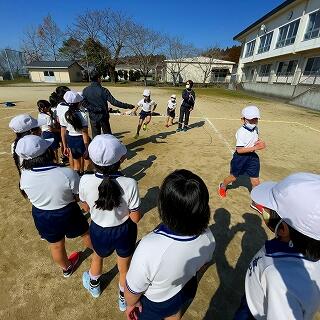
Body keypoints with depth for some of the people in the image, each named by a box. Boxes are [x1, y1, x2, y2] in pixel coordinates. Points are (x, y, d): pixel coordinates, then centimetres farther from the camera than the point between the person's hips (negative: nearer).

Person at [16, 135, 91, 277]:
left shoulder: (24, 176, -18)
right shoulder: (68, 174, -31)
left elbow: (31, 197, 1)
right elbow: (80, 198, -17)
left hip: (41, 217, 4)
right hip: (67, 214, -3)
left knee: (56, 246, 27)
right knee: (86, 233, 26)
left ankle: (66, 268, 55)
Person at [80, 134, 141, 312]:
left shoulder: (85, 181, -25)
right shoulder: (130, 184, -30)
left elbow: (86, 207, -6)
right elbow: (135, 218, -18)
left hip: (99, 231, 2)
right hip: (124, 232, -1)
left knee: (97, 258, 36)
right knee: (124, 268, 28)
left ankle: (94, 286, 67)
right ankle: (124, 299, 56)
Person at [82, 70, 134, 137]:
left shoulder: (85, 91, -4)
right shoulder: (103, 90, -15)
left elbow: (84, 103, -5)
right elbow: (113, 102, -20)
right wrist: (127, 106, -16)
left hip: (93, 117, 3)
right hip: (103, 116, -3)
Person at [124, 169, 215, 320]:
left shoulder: (149, 248, -46)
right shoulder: (207, 236, -29)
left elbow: (133, 289, -26)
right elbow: (203, 262, -6)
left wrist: (131, 304, -3)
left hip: (155, 303, -3)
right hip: (187, 291, 4)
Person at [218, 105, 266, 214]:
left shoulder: (255, 129, 0)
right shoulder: (241, 132, -22)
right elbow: (239, 150, -26)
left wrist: (260, 143, -4)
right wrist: (255, 148, -30)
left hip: (252, 157, 6)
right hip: (240, 157, -6)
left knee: (255, 180, 7)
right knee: (233, 177, 12)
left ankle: (256, 202, 23)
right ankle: (223, 186, 44)